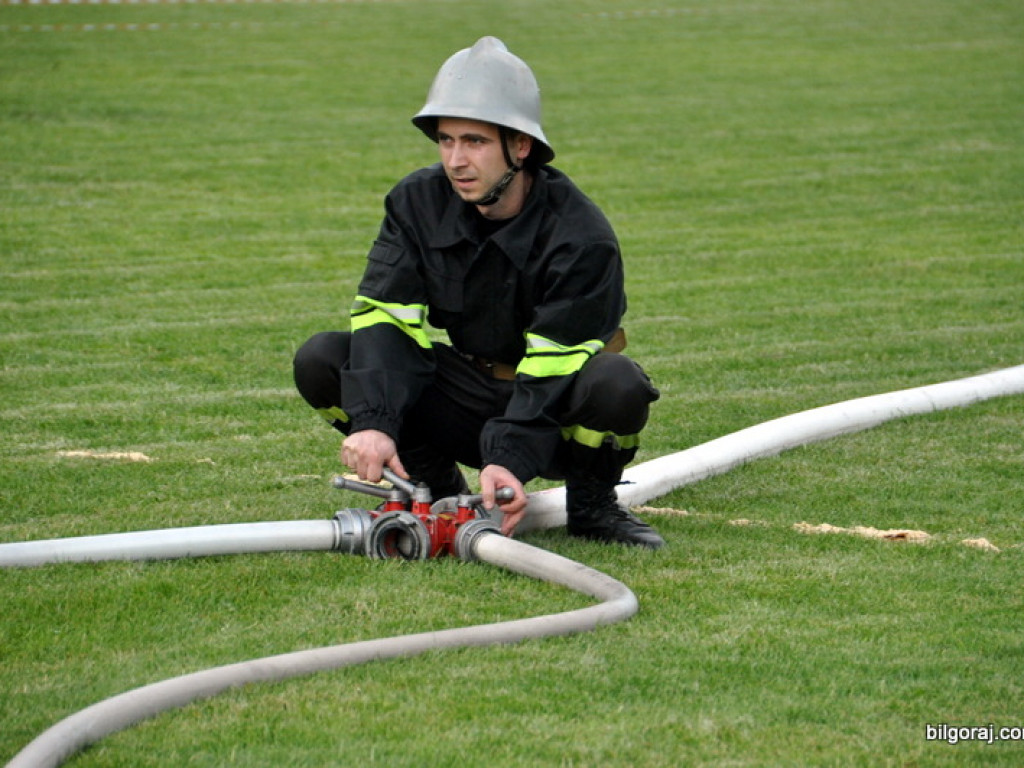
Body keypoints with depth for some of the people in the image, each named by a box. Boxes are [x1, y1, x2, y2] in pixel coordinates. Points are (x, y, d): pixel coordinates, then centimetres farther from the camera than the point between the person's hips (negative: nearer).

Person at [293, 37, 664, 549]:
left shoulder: (581, 235, -20)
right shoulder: (417, 203, -8)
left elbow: (551, 367, -26)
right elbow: (383, 319, -18)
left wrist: (509, 462, -40)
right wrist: (371, 424, -34)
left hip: (552, 416, -3)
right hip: (456, 409, 4)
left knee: (616, 383, -38)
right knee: (321, 360, -17)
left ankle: (591, 505, -4)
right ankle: (438, 491, 2)